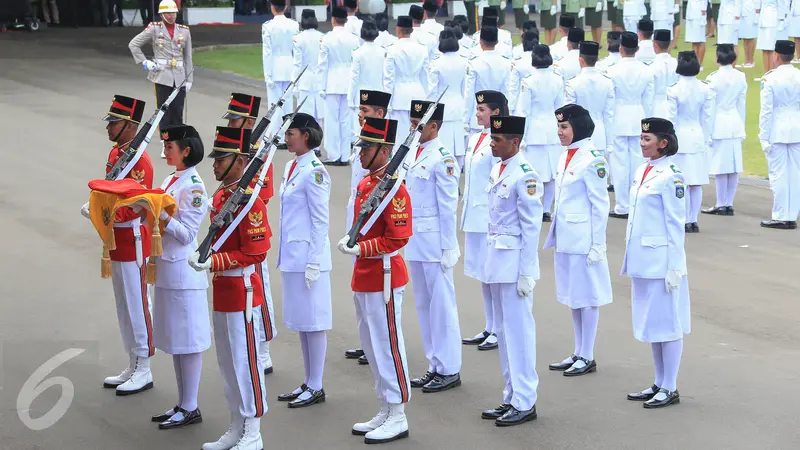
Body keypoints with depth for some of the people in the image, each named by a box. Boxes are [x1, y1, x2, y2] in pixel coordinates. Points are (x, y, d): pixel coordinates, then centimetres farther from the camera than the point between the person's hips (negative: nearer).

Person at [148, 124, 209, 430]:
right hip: (166, 268, 9)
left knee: (188, 340, -1)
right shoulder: (171, 180, 12)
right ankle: (182, 404, 21)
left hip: (184, 271, -9)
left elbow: (186, 233, -16)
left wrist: (160, 215, -26)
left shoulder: (194, 187, -14)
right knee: (174, 340, 13)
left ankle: (190, 408, 6)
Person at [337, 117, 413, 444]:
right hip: (364, 276, 10)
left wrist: (361, 249, -21)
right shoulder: (365, 183, 10)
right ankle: (385, 411, 26)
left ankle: (398, 418, 9)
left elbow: (398, 237, -22)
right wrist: (350, 241, 8)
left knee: (388, 346, -1)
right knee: (371, 345, 15)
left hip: (383, 277, -10)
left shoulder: (394, 188, -18)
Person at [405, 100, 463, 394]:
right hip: (414, 241, 9)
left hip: (434, 241, -9)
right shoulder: (412, 154, 11)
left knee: (441, 304, -1)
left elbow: (448, 206, -14)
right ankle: (435, 366, 23)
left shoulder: (442, 159, -14)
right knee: (423, 304, 14)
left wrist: (448, 248, -15)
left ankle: (449, 370, 7)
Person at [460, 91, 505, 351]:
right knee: (482, 274, 14)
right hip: (474, 217, 9)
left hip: (491, 217, -9)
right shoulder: (475, 139, 13)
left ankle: (499, 330, 8)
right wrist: (466, 210, 17)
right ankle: (489, 328, 24)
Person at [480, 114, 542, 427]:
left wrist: (526, 273, -16)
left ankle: (525, 403, 4)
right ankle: (511, 398, 22)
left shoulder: (525, 175, -15)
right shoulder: (497, 169, 11)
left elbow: (531, 227, -15)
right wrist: (491, 259, 17)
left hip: (515, 262, -9)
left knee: (518, 331, -3)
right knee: (503, 331, 14)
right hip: (497, 260, 9)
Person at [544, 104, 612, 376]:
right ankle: (578, 353, 24)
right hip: (565, 239, 9)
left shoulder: (592, 159, -14)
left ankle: (587, 357, 9)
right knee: (572, 296, 15)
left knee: (587, 297, 1)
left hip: (583, 240, -9)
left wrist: (596, 245, -14)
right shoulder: (565, 157, 11)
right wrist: (554, 235, 16)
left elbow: (600, 205, -14)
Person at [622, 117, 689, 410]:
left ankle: (670, 388, 9)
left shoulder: (671, 176, -13)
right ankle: (659, 384, 24)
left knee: (667, 323, 0)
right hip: (642, 260, 9)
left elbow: (675, 223, -14)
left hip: (661, 260, -9)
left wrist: (674, 266, -15)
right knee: (651, 322, 15)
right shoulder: (642, 171, 11)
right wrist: (631, 257, 17)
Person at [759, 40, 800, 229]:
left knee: (778, 175, 1)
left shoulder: (770, 79, -11)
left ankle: (780, 217, 4)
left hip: (777, 131, -4)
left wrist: (764, 137, -4)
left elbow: (766, 110, -10)